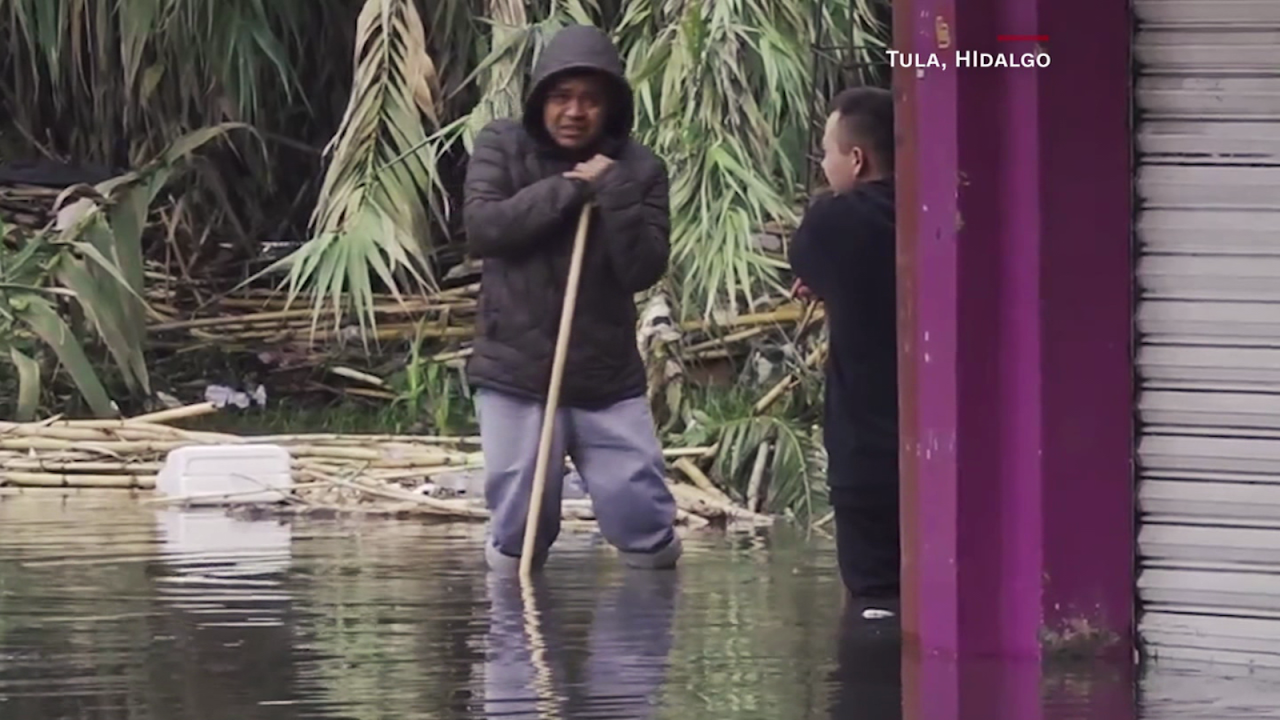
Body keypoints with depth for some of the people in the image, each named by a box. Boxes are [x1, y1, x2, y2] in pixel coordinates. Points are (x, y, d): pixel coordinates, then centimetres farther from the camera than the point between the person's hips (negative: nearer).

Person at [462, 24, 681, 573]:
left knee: (648, 532, 0)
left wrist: (615, 193, -18)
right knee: (516, 542, 2)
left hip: (609, 379, 1)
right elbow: (481, 228, -14)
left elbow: (644, 270, -7)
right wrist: (567, 190, -15)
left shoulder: (639, 169, 1)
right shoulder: (501, 147, 1)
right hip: (515, 374, -1)